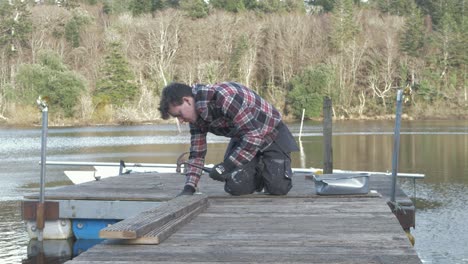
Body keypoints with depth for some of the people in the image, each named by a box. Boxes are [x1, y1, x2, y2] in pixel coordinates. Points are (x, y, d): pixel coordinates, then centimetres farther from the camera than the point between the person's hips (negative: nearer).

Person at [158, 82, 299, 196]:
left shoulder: (224, 96, -35)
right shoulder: (197, 116, -8)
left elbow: (254, 135, -34)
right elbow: (197, 154, -3)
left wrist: (226, 166, -31)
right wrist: (189, 188, -16)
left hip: (271, 133, -6)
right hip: (244, 138, 7)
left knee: (278, 188, -20)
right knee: (236, 187, -12)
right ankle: (258, 174, 19)